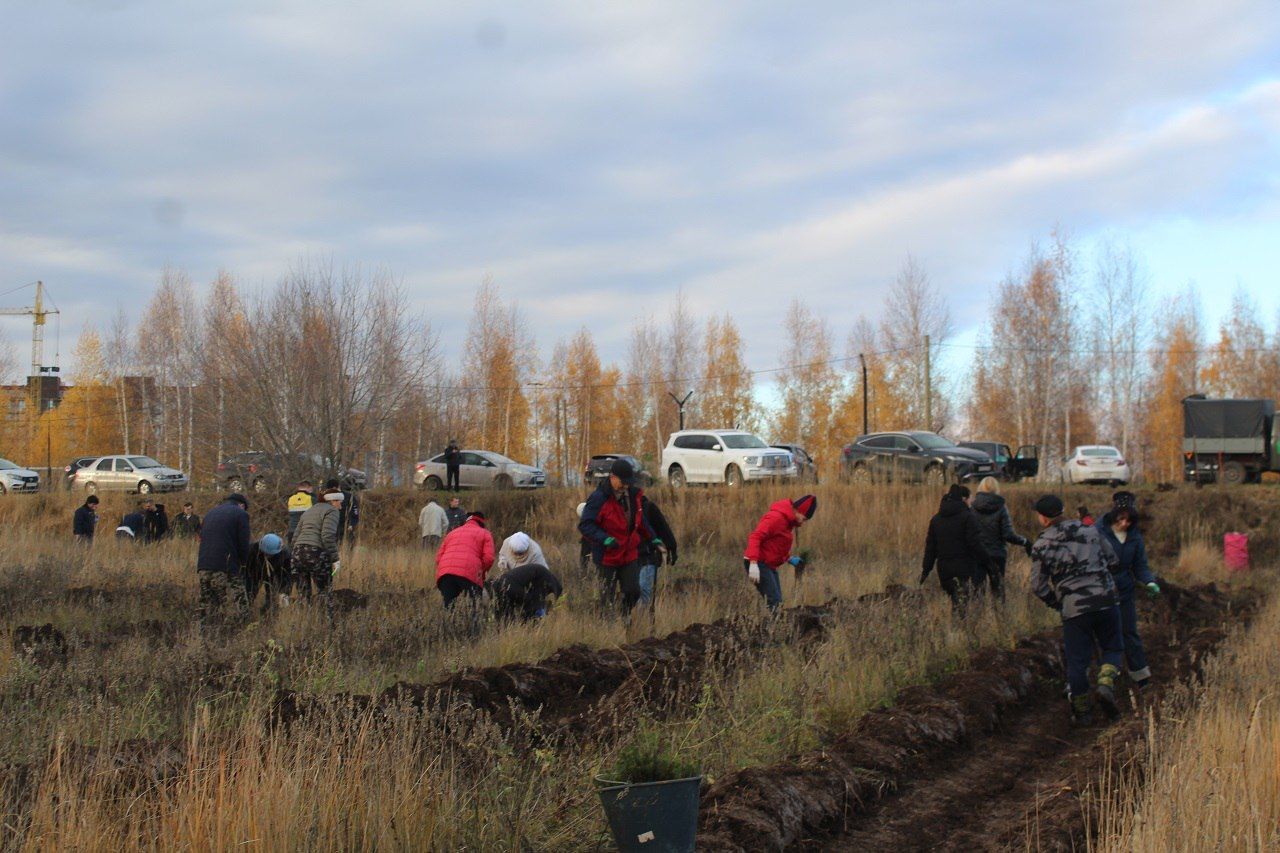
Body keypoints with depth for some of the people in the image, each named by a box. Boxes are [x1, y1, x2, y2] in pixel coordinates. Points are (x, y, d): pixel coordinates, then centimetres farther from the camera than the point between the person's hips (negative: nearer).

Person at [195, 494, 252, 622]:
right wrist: (243, 564, 10)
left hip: (203, 567, 6)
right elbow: (243, 544, -4)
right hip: (226, 567, -6)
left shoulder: (211, 513, 23)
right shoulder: (241, 514, 3)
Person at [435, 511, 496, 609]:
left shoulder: (452, 533, 32)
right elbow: (488, 558, 4)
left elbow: (438, 557, 23)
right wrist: (482, 572, 21)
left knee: (448, 607, 6)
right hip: (470, 574, -4)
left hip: (444, 573, 4)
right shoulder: (485, 534, 18)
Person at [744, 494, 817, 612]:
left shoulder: (788, 521, 15)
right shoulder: (776, 518, -16)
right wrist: (753, 564, -33)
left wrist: (790, 559, 9)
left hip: (770, 565, 11)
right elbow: (755, 537, -25)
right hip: (758, 564, -11)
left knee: (777, 602, 10)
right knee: (774, 602, -17)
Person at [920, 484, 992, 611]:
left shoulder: (936, 519, 11)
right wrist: (987, 561, -2)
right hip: (965, 569, -6)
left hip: (944, 569, 6)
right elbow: (975, 543, -12)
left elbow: (930, 547, 11)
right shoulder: (968, 517, -7)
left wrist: (925, 570, 14)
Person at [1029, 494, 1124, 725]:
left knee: (1077, 661, 8)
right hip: (1106, 601, 2)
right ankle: (1106, 684, -7)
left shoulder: (1042, 545, -2)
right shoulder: (1090, 530, 6)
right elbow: (1113, 562, 10)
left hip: (1073, 609, -2)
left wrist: (1057, 604, 16)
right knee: (1113, 648, 19)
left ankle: (1082, 712, 14)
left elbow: (1039, 587, 0)